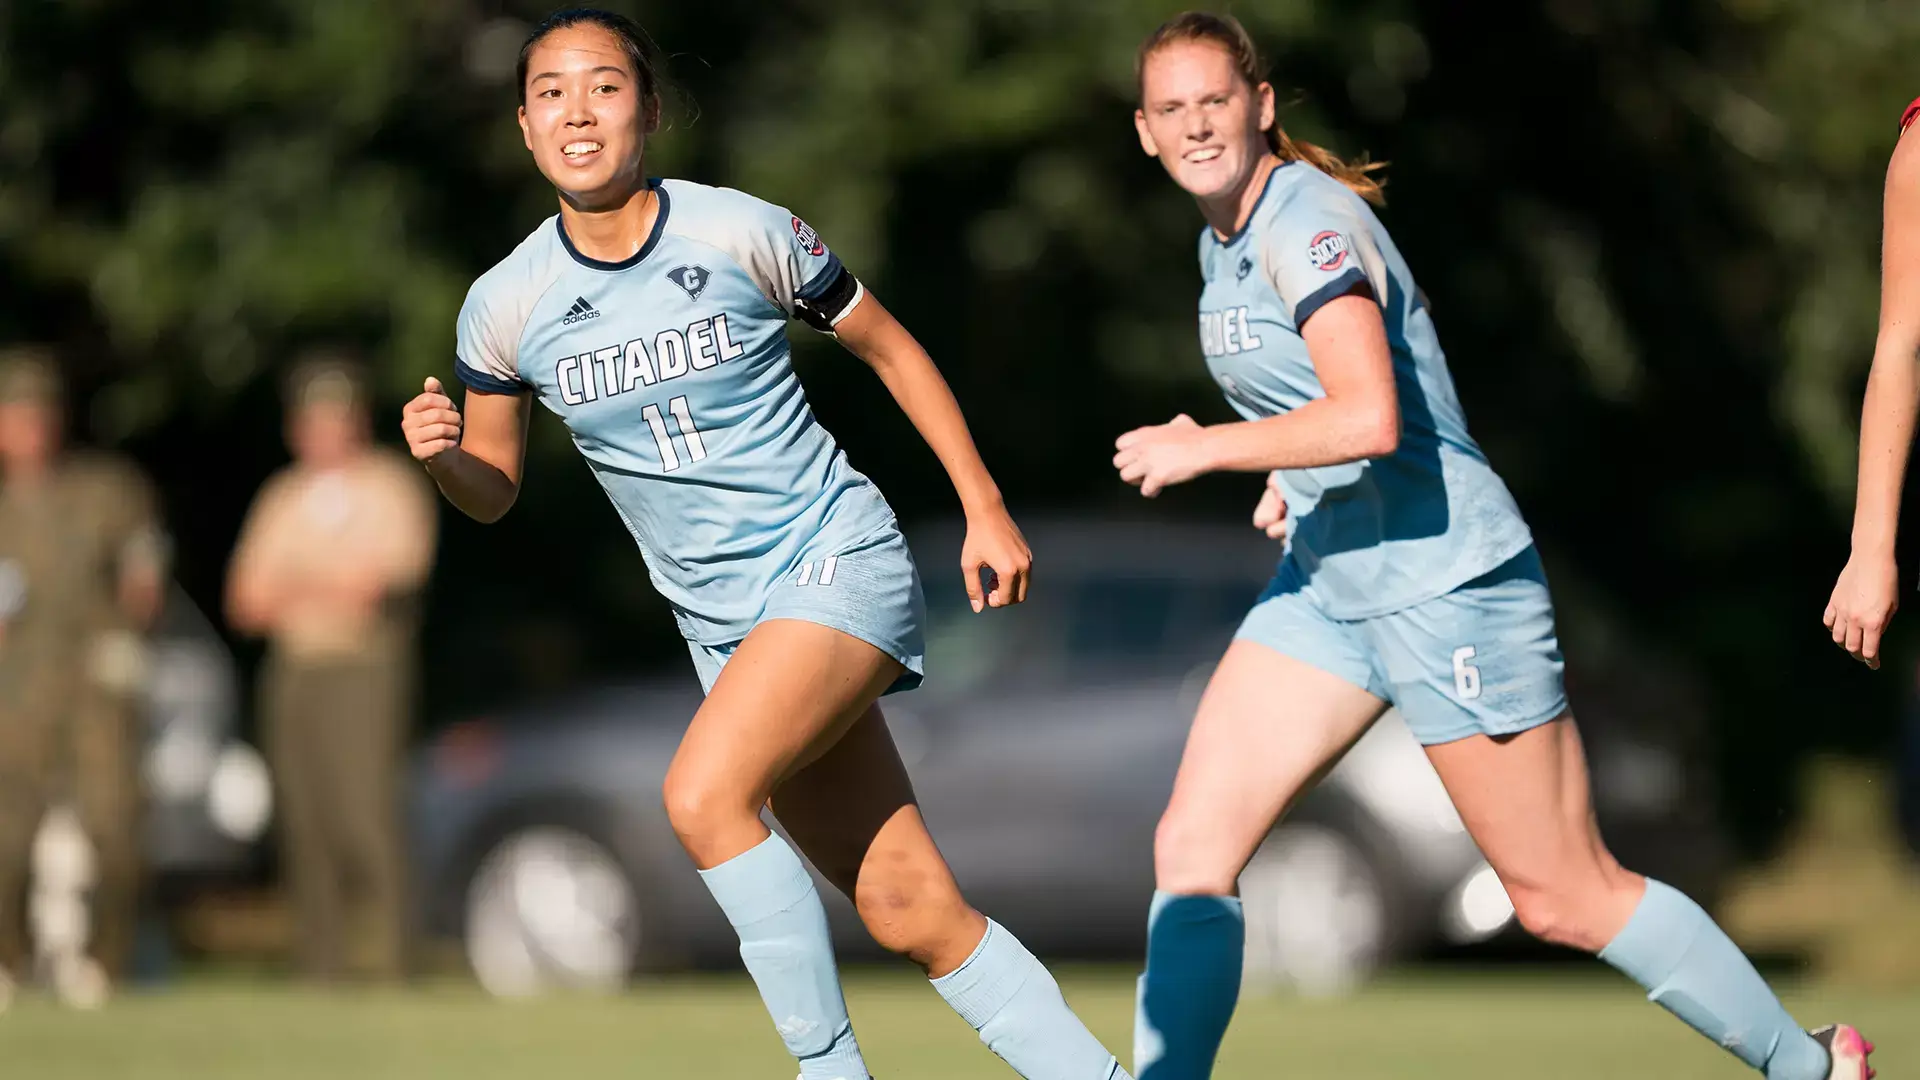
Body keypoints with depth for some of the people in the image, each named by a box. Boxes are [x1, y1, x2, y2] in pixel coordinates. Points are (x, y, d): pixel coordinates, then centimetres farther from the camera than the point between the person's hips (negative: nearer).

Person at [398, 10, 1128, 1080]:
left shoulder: (743, 233, -9)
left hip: (840, 562, -4)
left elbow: (888, 347, 4)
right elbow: (493, 488, 11)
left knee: (705, 792, -26)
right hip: (726, 621, 4)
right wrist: (442, 455, -13)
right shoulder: (507, 307, -1)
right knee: (910, 909, -1)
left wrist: (986, 508, 5)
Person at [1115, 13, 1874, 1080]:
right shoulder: (1226, 239, 9)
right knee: (1192, 844, -5)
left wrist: (1201, 450, -24)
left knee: (1568, 897, 0)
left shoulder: (1308, 219, -19)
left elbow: (1370, 420, -33)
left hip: (1446, 582, -9)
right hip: (1328, 581, 9)